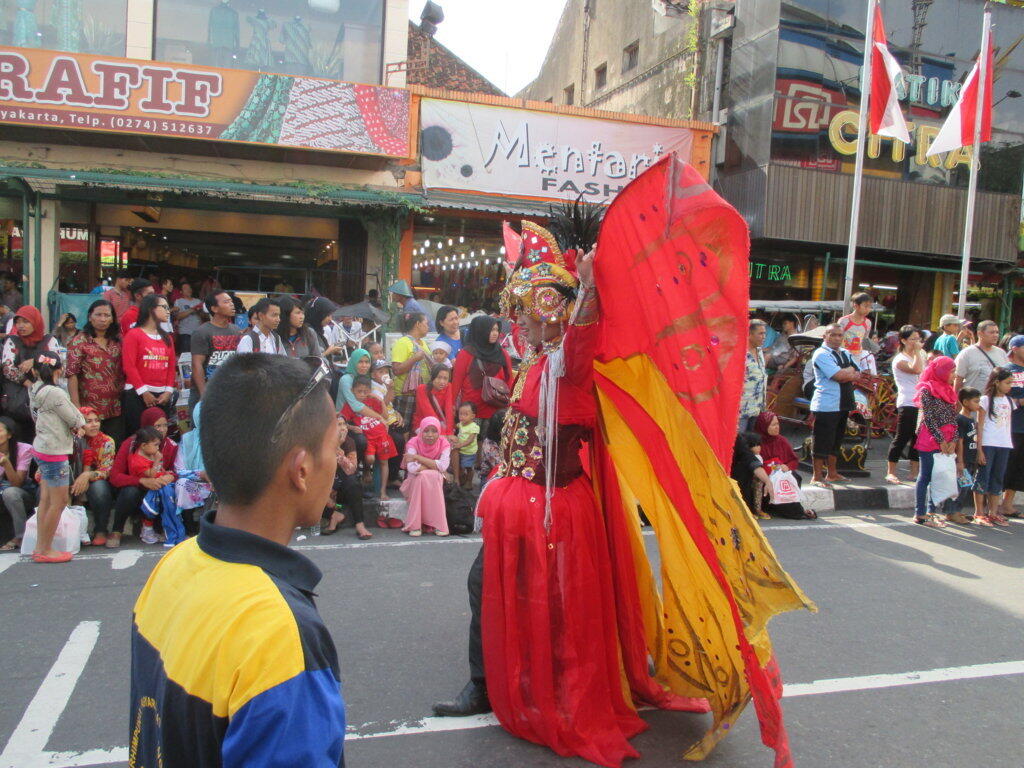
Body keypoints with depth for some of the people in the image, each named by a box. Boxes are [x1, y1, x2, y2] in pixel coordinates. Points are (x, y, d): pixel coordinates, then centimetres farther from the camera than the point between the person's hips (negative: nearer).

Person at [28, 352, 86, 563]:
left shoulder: (34, 390, 5)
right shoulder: (55, 393, -19)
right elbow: (78, 422, -14)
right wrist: (76, 426, 7)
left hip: (40, 449, 8)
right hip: (54, 453, -8)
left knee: (45, 500, 14)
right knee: (59, 502, 0)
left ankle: (40, 547, 21)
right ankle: (45, 551, 7)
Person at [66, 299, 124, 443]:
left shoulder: (118, 341, 12)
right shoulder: (80, 342, -1)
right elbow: (72, 375, -6)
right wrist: (76, 406, -12)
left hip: (116, 408, 4)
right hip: (90, 408, -4)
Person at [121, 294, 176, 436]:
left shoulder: (166, 338, 15)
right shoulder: (133, 334, -2)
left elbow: (171, 367, 11)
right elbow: (129, 366, -9)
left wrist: (169, 391, -2)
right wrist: (143, 392, -13)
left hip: (162, 396, 5)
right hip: (137, 395, -5)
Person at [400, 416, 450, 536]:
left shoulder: (443, 444, -10)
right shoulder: (413, 443, -14)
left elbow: (443, 466, -27)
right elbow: (412, 468, -29)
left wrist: (417, 457, -25)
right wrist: (434, 466, -22)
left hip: (437, 484, 1)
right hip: (414, 483, -1)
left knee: (434, 477, -31)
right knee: (422, 476, -33)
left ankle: (438, 524, -26)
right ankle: (415, 525, -29)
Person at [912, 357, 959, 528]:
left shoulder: (948, 391, 14)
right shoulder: (927, 390, -8)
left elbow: (954, 417, 9)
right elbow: (929, 418, -13)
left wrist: (954, 440, -2)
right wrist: (941, 440, -14)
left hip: (946, 442, 7)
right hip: (930, 441, -7)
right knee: (926, 477, -3)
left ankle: (931, 512, 18)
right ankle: (920, 514, 3)